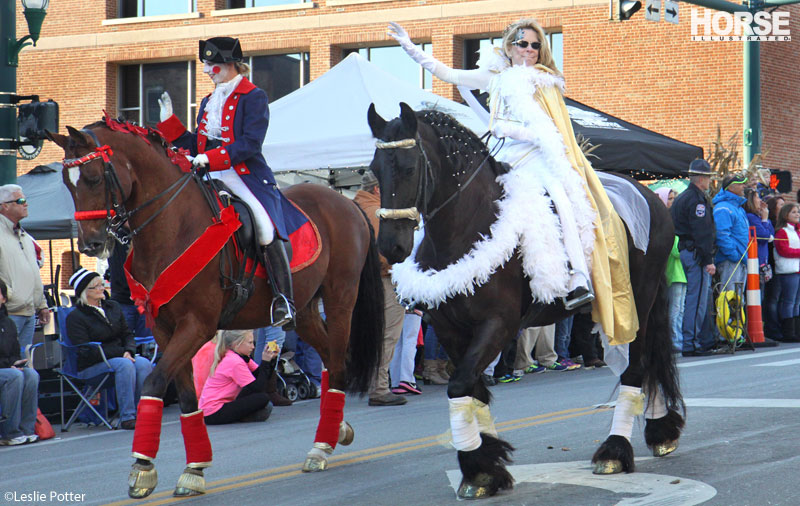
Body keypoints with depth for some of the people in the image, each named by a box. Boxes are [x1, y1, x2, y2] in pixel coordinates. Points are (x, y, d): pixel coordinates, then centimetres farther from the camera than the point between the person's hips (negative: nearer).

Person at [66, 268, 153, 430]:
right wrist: (121, 353, -18)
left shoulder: (113, 307, 14)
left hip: (120, 355, 5)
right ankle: (127, 417, -33)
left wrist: (129, 351, -10)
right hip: (90, 367, -5)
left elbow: (127, 334, 15)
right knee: (124, 365, -33)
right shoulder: (75, 317, -6)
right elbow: (86, 351, -13)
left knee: (144, 364, -25)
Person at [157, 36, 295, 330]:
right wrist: (168, 121, 13)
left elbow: (250, 143, -14)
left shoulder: (253, 97, -3)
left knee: (267, 229, -27)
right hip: (213, 183, 8)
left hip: (248, 177, -8)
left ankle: (283, 302, -20)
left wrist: (210, 158, -21)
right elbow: (195, 146, 20)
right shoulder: (208, 103, 21)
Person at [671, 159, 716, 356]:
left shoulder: (682, 198, 19)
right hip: (696, 253, -10)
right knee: (697, 300, -8)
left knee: (704, 295, 15)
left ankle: (705, 341, 20)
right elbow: (702, 232, -19)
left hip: (686, 250, 10)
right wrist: (708, 260, -20)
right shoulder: (696, 199, -14)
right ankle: (691, 344, -8)